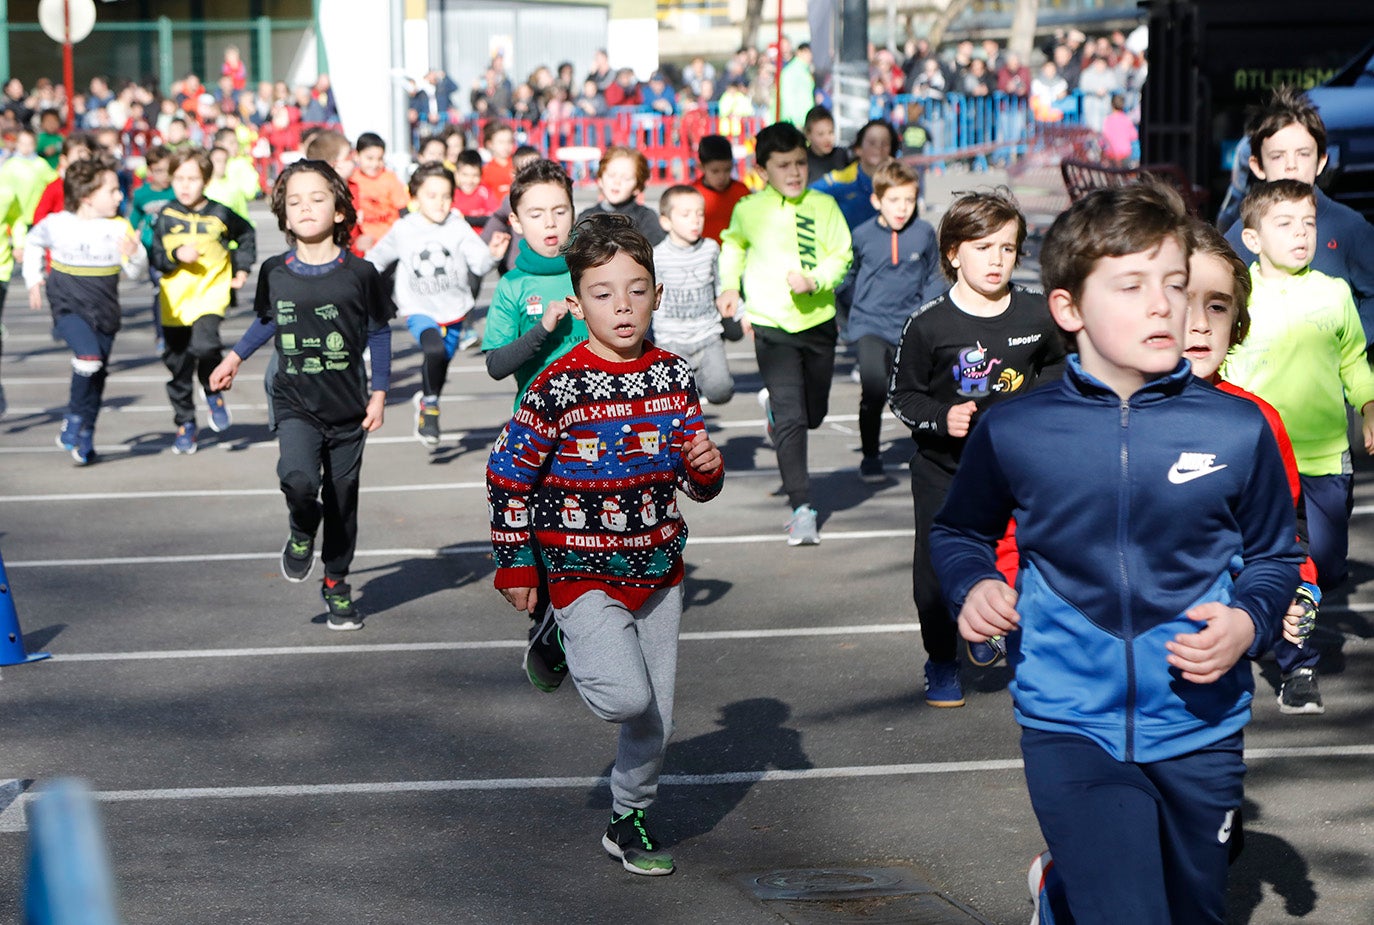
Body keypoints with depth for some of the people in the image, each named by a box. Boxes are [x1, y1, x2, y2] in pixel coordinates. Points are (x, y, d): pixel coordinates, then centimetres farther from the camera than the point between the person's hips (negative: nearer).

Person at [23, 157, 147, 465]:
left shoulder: (119, 228, -3)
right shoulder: (57, 224, -6)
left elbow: (137, 272, -3)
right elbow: (34, 243, 16)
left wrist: (133, 255, -24)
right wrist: (33, 280, 12)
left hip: (105, 312, 3)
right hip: (69, 307, -3)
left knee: (97, 375, 9)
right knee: (89, 357, -25)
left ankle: (84, 437, 25)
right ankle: (74, 418, -3)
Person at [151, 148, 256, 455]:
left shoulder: (220, 214, -1)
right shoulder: (166, 217, 0)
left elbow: (246, 236, 18)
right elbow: (156, 257, -1)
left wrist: (242, 269, 12)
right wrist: (177, 255, -19)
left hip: (211, 293, -2)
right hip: (175, 300, 2)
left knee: (205, 344, -28)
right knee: (178, 364, 6)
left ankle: (214, 393, 2)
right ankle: (185, 425, 21)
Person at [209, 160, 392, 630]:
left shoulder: (359, 273, -7)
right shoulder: (274, 272, -2)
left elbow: (378, 332, 4)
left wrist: (379, 393, 2)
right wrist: (235, 357, 18)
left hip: (348, 410, 0)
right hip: (295, 405, 0)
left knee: (342, 499, 8)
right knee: (298, 477, -26)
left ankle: (337, 584, 29)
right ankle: (302, 532, 8)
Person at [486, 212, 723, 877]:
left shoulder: (673, 378, 1)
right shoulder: (559, 387, -15)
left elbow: (695, 484, 10)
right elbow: (508, 474, -7)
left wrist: (707, 468, -13)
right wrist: (515, 567, -4)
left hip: (658, 569, 5)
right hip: (582, 571, -5)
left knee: (655, 712, 9)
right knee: (627, 697, -19)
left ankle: (630, 818, 31)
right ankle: (558, 636, 11)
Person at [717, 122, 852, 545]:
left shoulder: (823, 206, -2)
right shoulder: (749, 209, -1)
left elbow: (841, 256, 0)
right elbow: (733, 244, 20)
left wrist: (813, 280, -17)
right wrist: (729, 286, 10)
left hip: (818, 322, 2)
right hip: (771, 325, -2)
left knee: (813, 414, 16)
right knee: (791, 419, -12)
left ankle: (771, 404, 51)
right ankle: (801, 508, -8)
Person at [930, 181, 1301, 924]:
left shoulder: (1237, 431, -5)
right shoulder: (1012, 433, -5)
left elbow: (1273, 557, 8)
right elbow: (959, 532, 13)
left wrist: (1248, 622, -11)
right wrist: (973, 586, -6)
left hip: (1199, 731, 2)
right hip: (1071, 731, -2)